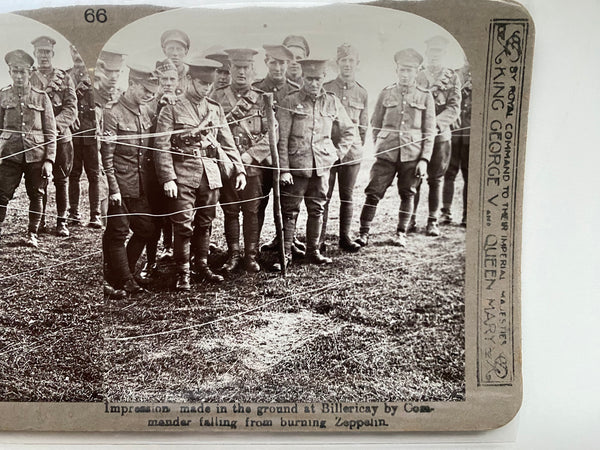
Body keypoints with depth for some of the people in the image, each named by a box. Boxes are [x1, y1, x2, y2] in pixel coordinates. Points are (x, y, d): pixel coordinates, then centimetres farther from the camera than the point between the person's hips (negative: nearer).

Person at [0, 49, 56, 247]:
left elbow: (50, 132, 3)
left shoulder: (41, 97, 4)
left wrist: (49, 160, -4)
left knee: (36, 195, 7)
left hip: (36, 156, 0)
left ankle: (32, 234, 21)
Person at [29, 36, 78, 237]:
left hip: (60, 136, -1)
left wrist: (55, 123, -18)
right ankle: (40, 221, 13)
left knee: (61, 179, 2)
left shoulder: (64, 78, 7)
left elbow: (71, 108, -2)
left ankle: (62, 221, 10)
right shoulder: (29, 78, 9)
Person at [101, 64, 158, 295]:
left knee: (146, 229, 11)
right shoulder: (112, 113, -10)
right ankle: (124, 279, 14)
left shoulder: (148, 113, 8)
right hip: (122, 184, -7)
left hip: (142, 185, 7)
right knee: (118, 232, 2)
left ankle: (120, 271, 28)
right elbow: (107, 155, -12)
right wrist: (113, 188, -14)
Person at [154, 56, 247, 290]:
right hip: (183, 174, -4)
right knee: (183, 224, -3)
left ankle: (202, 265, 27)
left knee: (205, 222, 12)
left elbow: (227, 143, 14)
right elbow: (162, 147, -7)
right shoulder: (171, 109, -2)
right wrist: (168, 179, -15)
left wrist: (239, 169, 5)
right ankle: (182, 272, 9)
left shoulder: (215, 109, 12)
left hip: (210, 173, 5)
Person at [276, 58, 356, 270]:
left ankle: (313, 251, 22)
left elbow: (349, 130, 19)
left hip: (322, 165, 3)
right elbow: (282, 139, -7)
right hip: (296, 166, -3)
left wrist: (338, 152, 9)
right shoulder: (290, 102, -3)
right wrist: (284, 169, -12)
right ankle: (285, 253, 11)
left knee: (317, 210, 10)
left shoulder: (332, 102, 6)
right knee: (290, 210, 1)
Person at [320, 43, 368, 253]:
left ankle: (345, 237, 19)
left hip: (351, 152, 2)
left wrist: (358, 147, 12)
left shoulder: (362, 93, 9)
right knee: (324, 196, 1)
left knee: (347, 196, 9)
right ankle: (320, 239, 9)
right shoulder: (325, 89, 1)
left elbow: (363, 126, 16)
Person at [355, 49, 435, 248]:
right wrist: (379, 148, 7)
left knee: (407, 194, 8)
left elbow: (429, 132, 4)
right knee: (373, 192, -5)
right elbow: (376, 125, 13)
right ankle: (364, 233, 3)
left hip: (412, 155, 0)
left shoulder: (425, 97, 6)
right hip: (386, 154, 0)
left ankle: (401, 233, 23)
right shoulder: (386, 94, 8)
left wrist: (424, 159, -3)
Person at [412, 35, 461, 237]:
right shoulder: (417, 76, 10)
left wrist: (436, 122, -19)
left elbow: (454, 108, -2)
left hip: (440, 135, 0)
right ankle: (411, 219, 9)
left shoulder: (452, 78, 8)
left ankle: (433, 221, 10)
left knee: (436, 179, 3)